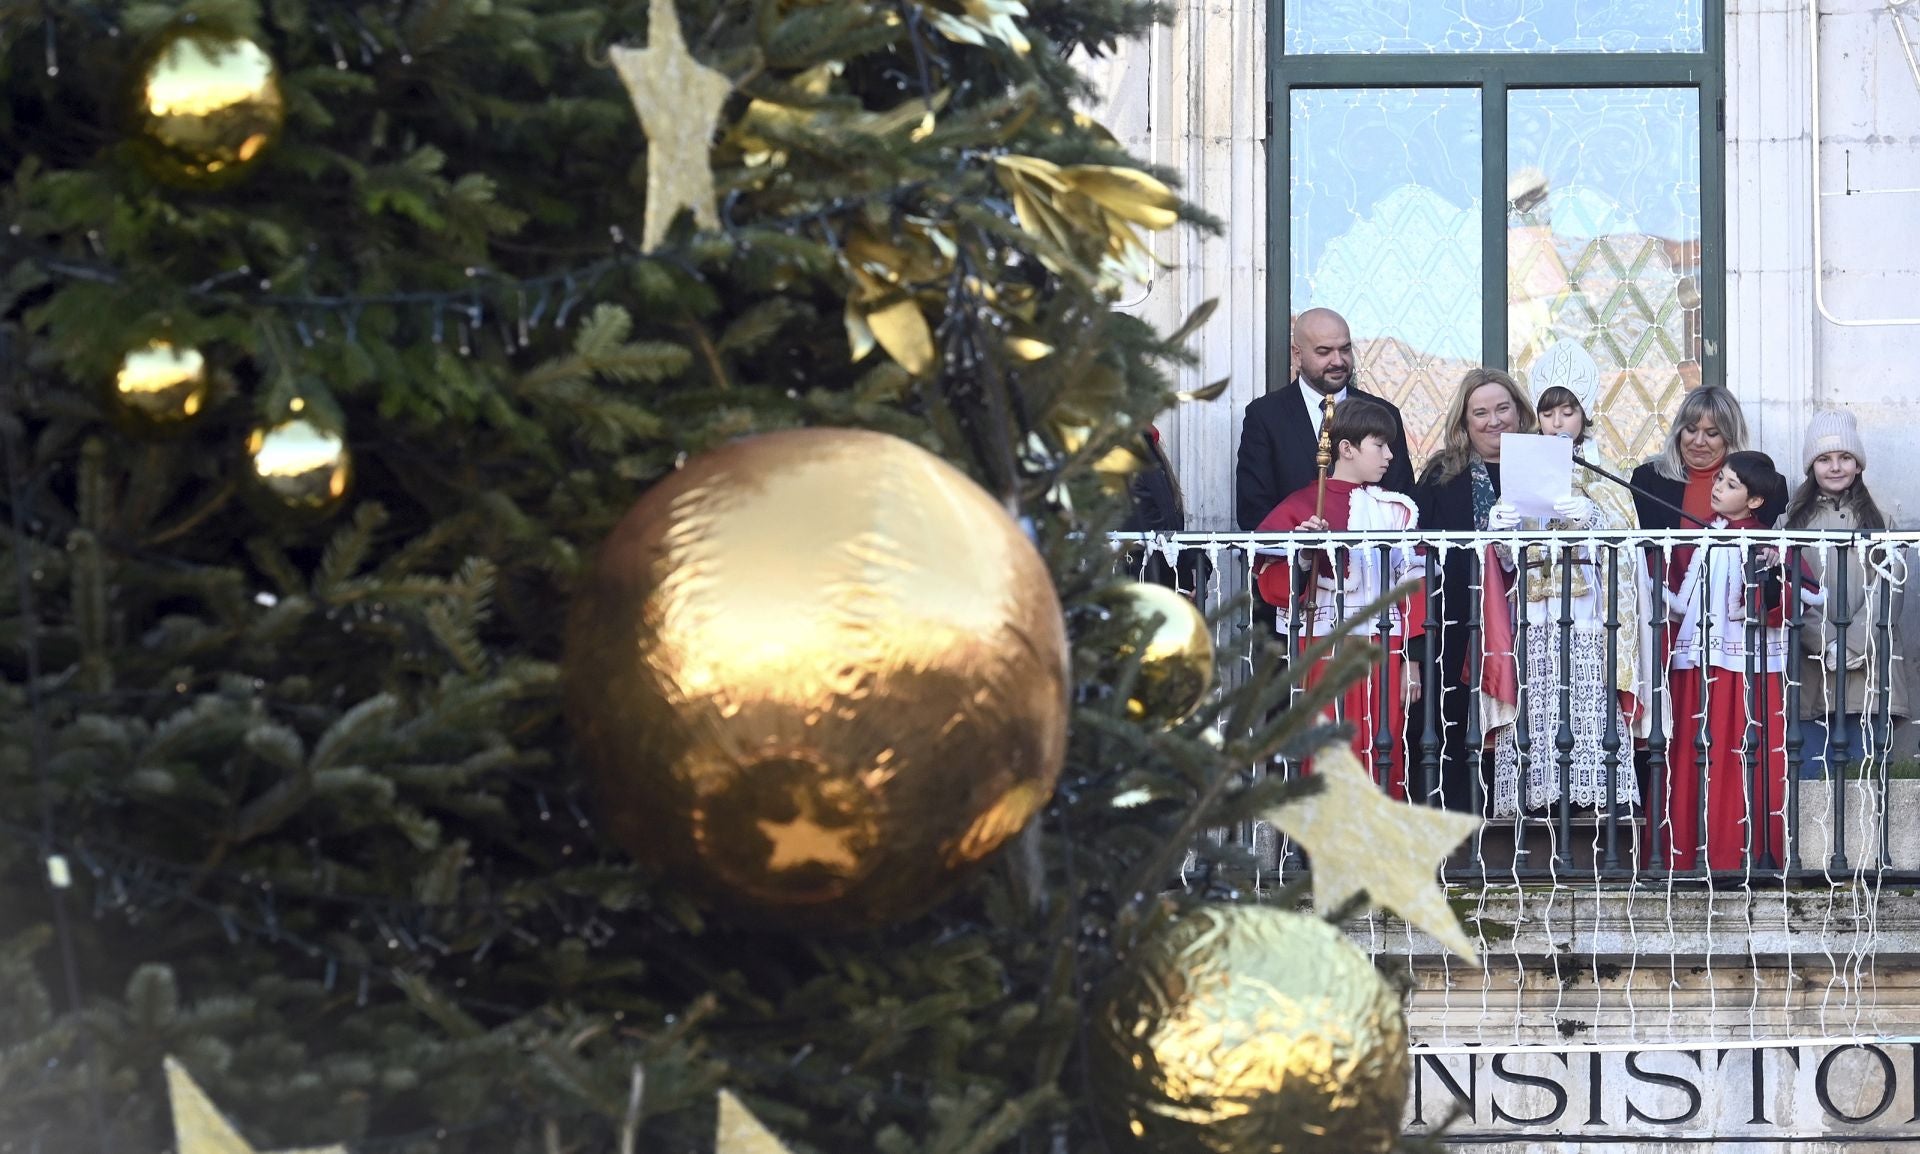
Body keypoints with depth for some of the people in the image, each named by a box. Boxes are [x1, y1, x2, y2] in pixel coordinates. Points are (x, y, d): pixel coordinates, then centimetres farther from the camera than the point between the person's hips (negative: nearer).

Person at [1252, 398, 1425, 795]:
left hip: (1384, 657, 3)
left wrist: (1412, 659, 5)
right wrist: (1303, 555, -21)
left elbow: (1412, 588, 10)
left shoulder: (1397, 510, 12)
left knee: (1384, 764, 1)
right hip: (1324, 654, -3)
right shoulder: (1302, 506, 0)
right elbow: (1272, 585, -3)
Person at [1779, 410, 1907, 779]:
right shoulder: (1791, 522, 9)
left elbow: (1889, 593, 1)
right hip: (1810, 674, 0)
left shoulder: (1879, 522, 11)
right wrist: (1826, 645, -12)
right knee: (1809, 777, -4)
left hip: (1866, 668, 0)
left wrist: (1852, 647, -11)